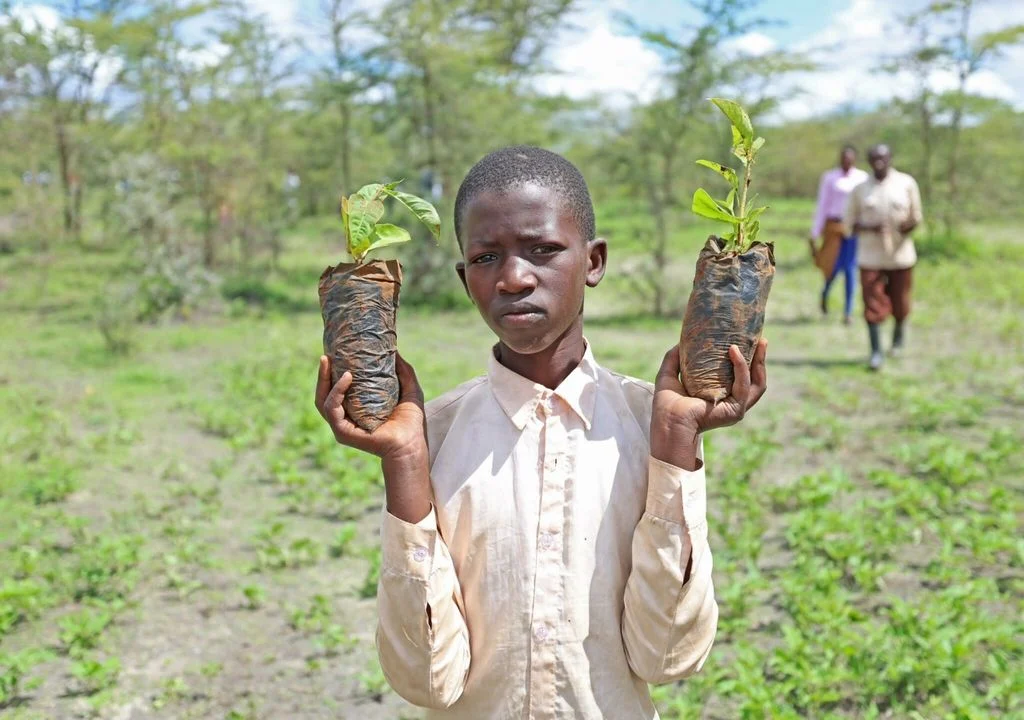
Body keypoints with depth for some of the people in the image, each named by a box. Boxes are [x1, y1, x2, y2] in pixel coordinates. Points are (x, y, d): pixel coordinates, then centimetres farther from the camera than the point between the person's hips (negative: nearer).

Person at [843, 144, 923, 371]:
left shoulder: (907, 184, 0)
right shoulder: (860, 189, 1)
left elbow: (917, 215, 6)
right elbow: (849, 224, 3)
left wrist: (910, 225, -18)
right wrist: (869, 228, -17)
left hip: (901, 255, 0)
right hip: (871, 256, 0)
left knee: (900, 303, 9)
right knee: (873, 305, -7)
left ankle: (899, 335, 38)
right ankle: (876, 352, -2)